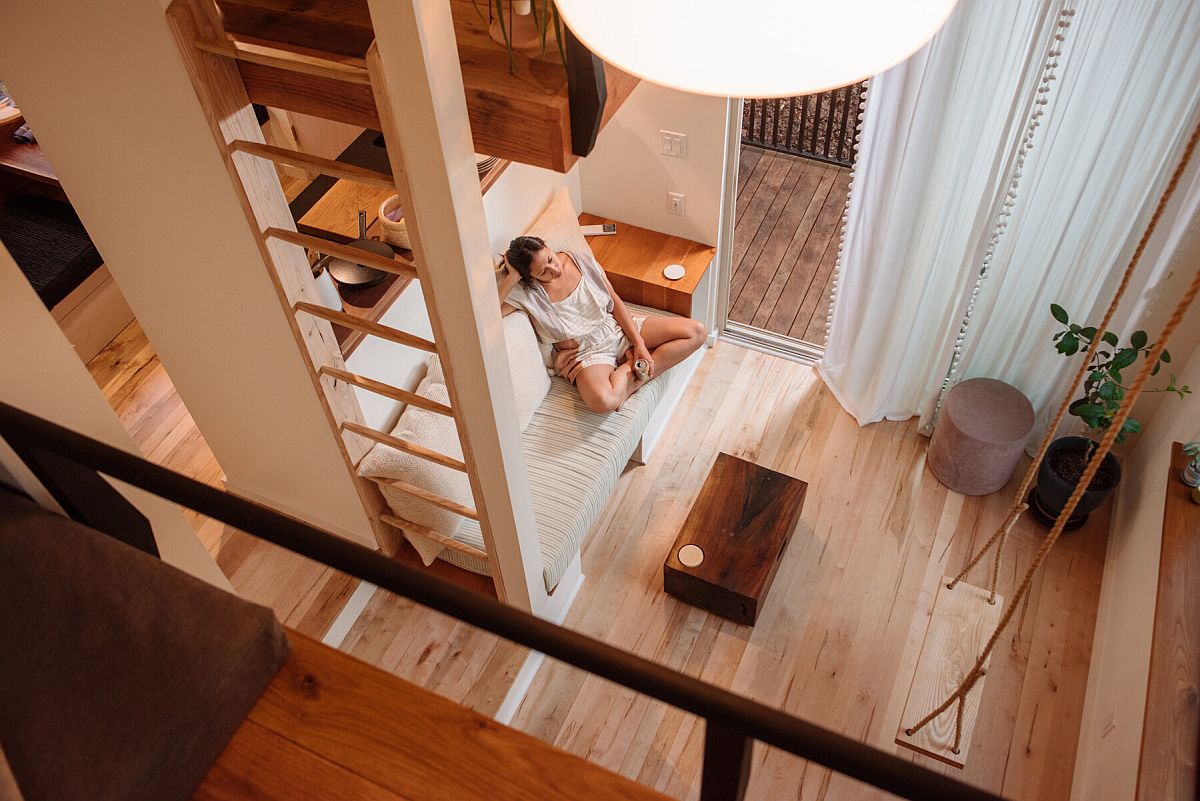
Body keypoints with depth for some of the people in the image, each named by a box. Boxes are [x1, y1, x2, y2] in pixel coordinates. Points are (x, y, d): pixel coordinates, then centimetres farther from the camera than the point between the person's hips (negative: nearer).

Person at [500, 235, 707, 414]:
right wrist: (511, 276, -28)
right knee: (602, 401, -40)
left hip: (619, 328, 4)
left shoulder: (581, 260, -7)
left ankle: (633, 376, -8)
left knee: (696, 331, -9)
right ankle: (633, 366, -8)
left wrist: (639, 343, -8)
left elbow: (614, 301, -1)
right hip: (588, 351, -4)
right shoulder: (526, 292, -15)